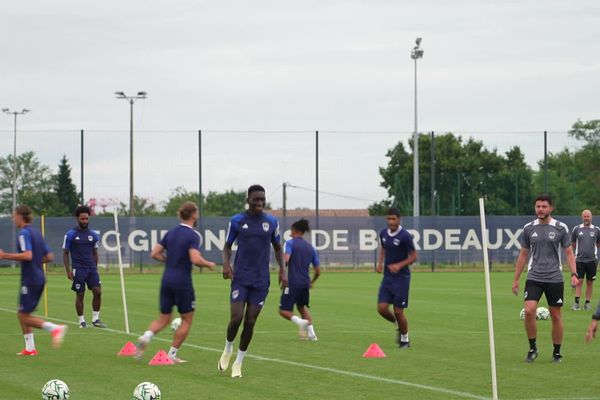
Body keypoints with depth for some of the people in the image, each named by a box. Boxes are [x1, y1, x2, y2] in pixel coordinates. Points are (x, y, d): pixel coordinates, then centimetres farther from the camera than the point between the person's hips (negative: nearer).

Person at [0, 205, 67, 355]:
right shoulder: (37, 233, 14)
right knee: (22, 314, 15)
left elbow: (27, 255, -27)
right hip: (39, 278, 9)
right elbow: (49, 257, 15)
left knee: (24, 316, -5)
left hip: (30, 280, -9)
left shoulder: (23, 233, -13)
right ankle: (30, 348, 14)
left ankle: (55, 328, -15)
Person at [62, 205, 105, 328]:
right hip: (78, 269, -4)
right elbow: (65, 253, 1)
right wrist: (68, 271, -5)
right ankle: (81, 321, 11)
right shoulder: (70, 235, -2)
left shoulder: (93, 235, 10)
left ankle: (95, 319, 6)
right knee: (80, 295, 0)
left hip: (91, 268, 4)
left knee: (98, 292, -7)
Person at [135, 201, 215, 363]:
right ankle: (172, 354, 8)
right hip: (182, 281, -6)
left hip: (167, 279, 6)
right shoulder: (193, 235, -11)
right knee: (187, 319, 9)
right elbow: (195, 259, -23)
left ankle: (146, 337, -14)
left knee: (164, 318, 14)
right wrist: (209, 264, -5)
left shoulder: (171, 233, 9)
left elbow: (155, 253, 8)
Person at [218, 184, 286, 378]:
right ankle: (228, 349, 19)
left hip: (261, 281, 2)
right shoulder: (237, 221, -1)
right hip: (240, 278, -2)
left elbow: (277, 248, 16)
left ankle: (238, 363, 14)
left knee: (250, 322, 1)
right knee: (236, 318, -12)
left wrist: (282, 269, 3)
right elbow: (227, 246, 8)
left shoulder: (272, 222, 5)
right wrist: (226, 263, -11)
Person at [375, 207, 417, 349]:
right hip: (387, 277, 5)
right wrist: (380, 263, 7)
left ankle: (405, 339, 18)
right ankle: (398, 326, 25)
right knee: (382, 308, -4)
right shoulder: (383, 233, 3)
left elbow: (413, 256, -10)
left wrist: (399, 265, -24)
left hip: (401, 277, -5)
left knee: (398, 311, -3)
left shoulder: (405, 236, -15)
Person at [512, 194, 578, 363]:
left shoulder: (560, 228, 0)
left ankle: (557, 353, 17)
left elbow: (569, 253, 4)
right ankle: (532, 348, 0)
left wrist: (574, 274, -10)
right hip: (534, 278, 1)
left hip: (554, 278, -1)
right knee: (529, 311, -15)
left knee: (556, 316, 4)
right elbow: (523, 255, 13)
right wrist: (516, 279, 11)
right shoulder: (528, 228, 6)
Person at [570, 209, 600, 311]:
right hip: (579, 260, -1)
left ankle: (587, 303, 10)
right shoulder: (577, 229, 4)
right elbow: (572, 244, 14)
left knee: (590, 282, 4)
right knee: (579, 281, -7)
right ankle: (576, 303, -5)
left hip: (592, 260, 1)